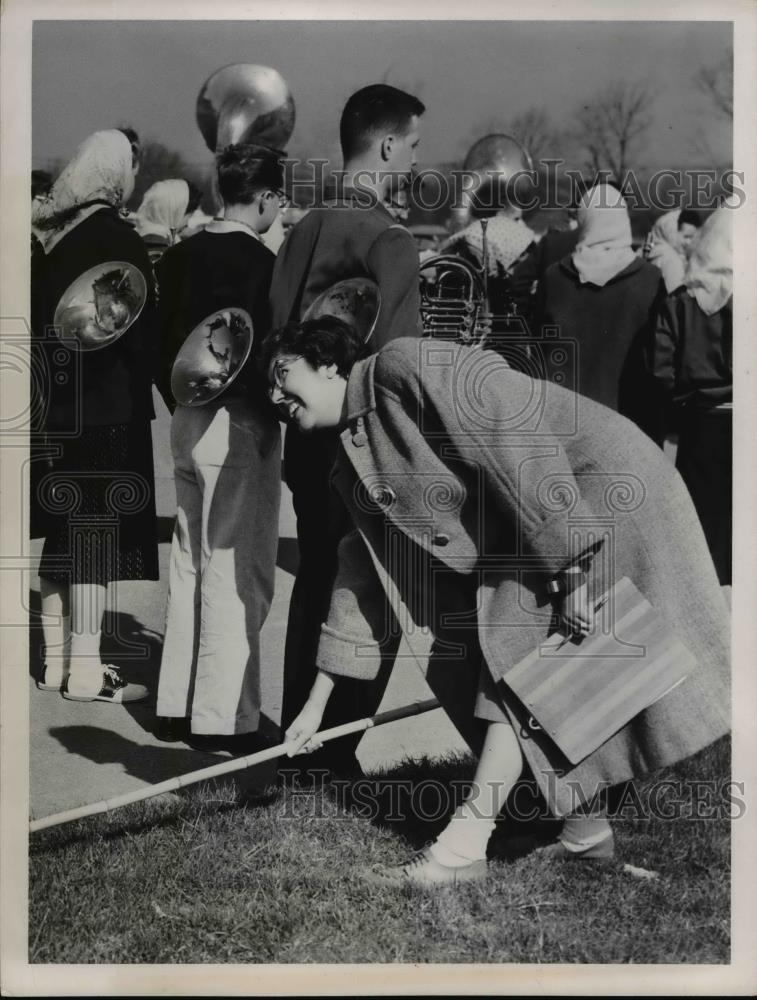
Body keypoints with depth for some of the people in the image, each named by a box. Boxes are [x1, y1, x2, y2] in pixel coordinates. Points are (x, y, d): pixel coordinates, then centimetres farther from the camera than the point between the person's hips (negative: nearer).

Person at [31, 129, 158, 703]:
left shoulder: (49, 233, 9)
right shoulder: (115, 237, -13)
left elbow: (38, 316, 13)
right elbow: (142, 327, -12)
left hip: (55, 403, 7)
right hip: (107, 405, -7)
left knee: (62, 527, 13)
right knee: (97, 528, -2)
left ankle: (56, 658, 22)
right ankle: (85, 670, 4)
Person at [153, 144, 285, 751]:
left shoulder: (180, 256, 8)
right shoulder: (259, 262, -14)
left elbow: (162, 342, 12)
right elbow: (265, 351, -16)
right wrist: (283, 419, -5)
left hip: (189, 421, 8)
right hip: (240, 423, -8)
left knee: (190, 566, 15)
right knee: (237, 572, -1)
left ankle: (178, 706, 24)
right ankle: (223, 718, 5)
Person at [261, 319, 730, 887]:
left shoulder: (404, 366, -17)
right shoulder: (357, 464, 10)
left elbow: (520, 445, -24)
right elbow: (363, 576, 13)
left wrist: (570, 572, -25)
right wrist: (318, 703, 14)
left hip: (601, 489, -9)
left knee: (520, 652, -12)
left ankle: (464, 846, -7)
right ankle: (586, 825, 17)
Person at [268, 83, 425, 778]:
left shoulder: (306, 227, 6)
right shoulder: (388, 240, -16)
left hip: (309, 439, 8)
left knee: (316, 585, 18)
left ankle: (298, 739, 31)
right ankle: (334, 754, 9)